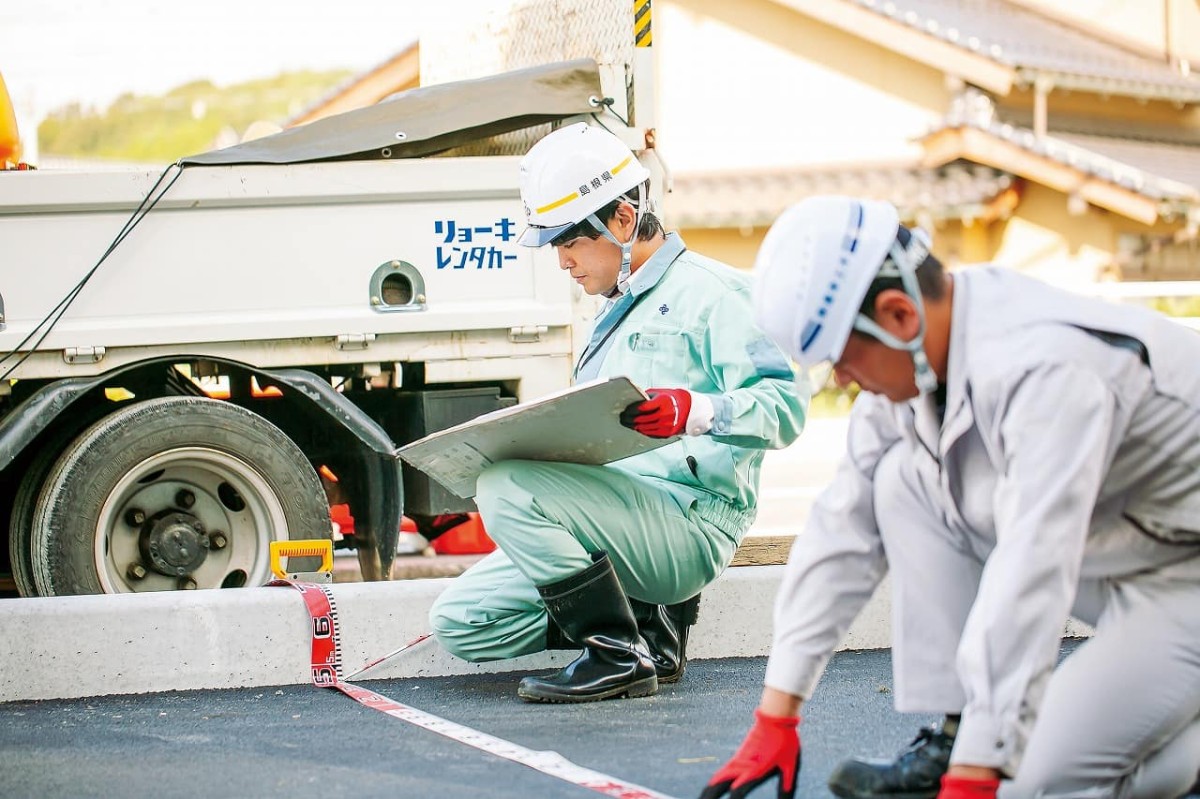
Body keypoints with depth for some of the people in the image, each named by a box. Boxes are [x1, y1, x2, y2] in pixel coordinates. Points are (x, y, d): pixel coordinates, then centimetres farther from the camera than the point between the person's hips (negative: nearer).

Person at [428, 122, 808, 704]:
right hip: (620, 516, 9)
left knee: (506, 487, -28)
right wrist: (521, 447, 14)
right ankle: (646, 616, 3)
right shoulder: (616, 313, 27)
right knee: (459, 623, -3)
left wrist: (697, 411, -34)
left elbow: (784, 405, -17)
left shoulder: (709, 291, -3)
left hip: (687, 522, -9)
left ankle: (620, 654, -19)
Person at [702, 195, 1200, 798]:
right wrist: (776, 719, -2)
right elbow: (844, 529, -1)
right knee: (904, 478, -7)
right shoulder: (911, 355, -6)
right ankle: (951, 739, -3)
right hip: (1110, 565, 8)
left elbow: (1028, 582, -37)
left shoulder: (1044, 368, -32)